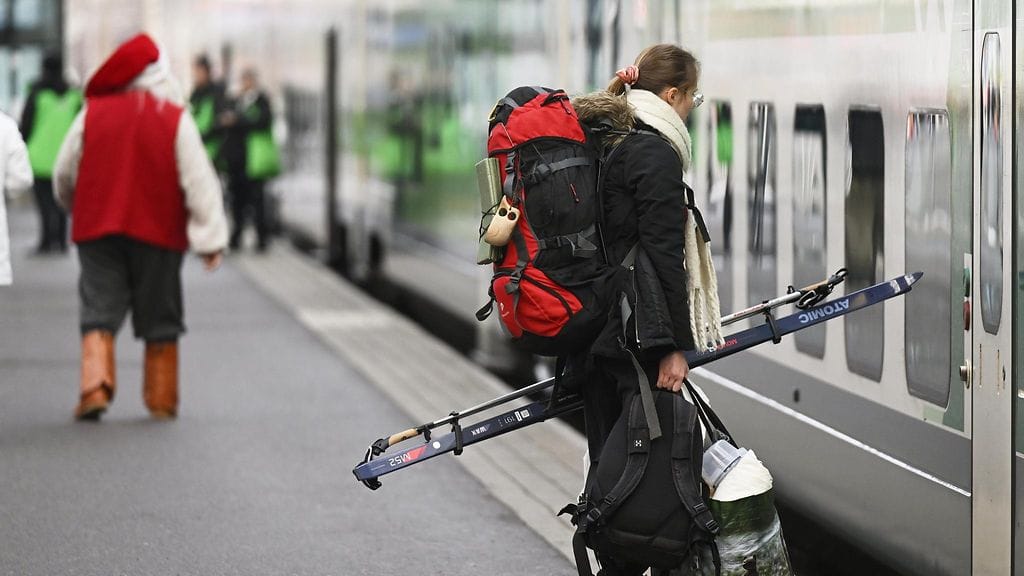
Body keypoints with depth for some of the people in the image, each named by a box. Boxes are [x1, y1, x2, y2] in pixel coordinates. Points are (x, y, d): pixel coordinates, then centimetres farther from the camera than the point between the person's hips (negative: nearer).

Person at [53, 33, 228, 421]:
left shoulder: (92, 114, 1)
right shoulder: (175, 119, -5)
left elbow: (64, 175, 8)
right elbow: (199, 182, -8)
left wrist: (81, 211, 28)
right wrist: (211, 240, -6)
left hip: (98, 229, 1)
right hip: (159, 231, -1)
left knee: (99, 312, 1)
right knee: (160, 320, 10)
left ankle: (95, 385, -18)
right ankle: (162, 398, 13)